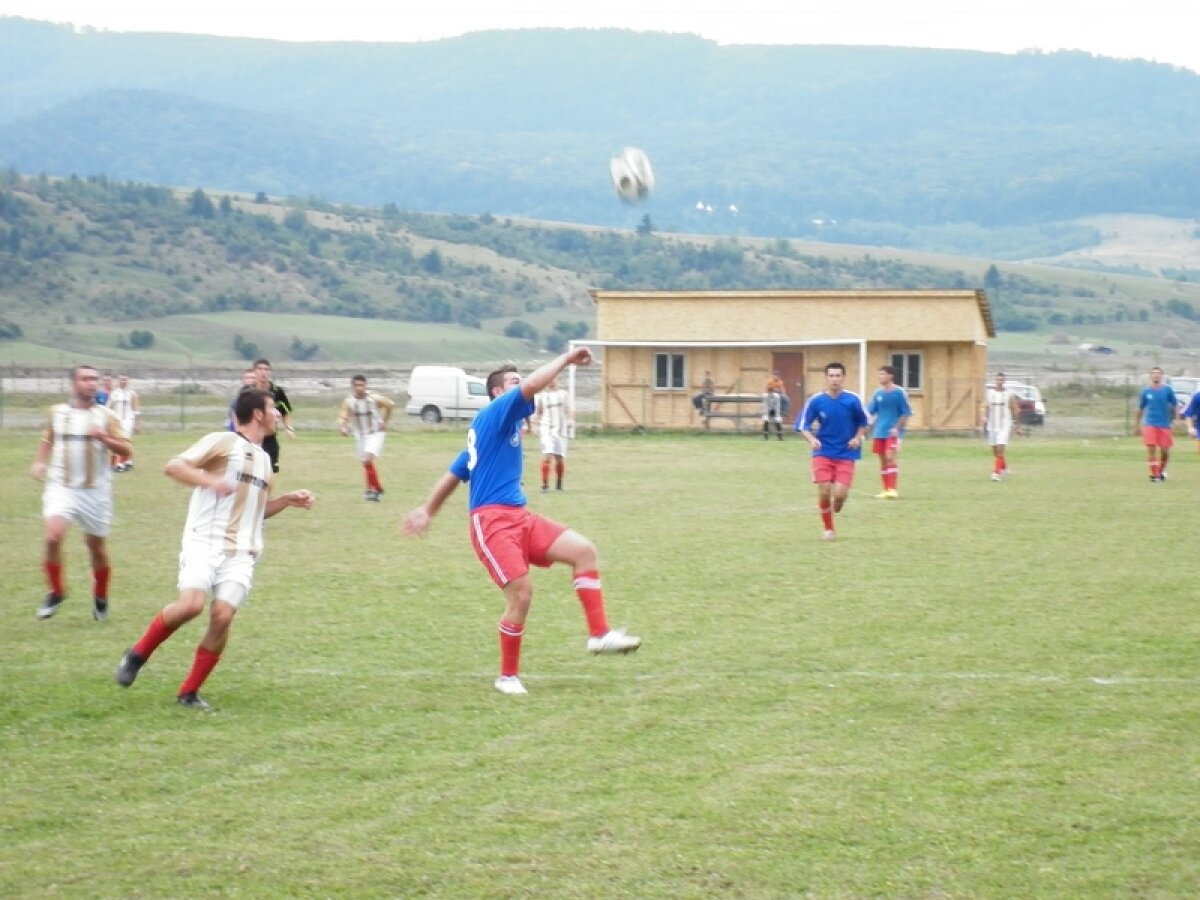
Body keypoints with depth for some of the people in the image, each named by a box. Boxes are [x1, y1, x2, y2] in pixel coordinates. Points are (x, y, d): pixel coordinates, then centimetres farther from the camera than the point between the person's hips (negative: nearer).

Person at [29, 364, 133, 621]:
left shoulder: (106, 416, 0)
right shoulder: (57, 412, 6)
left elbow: (127, 451, -6)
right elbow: (48, 439, 25)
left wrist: (104, 438, -23)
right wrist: (39, 462, 8)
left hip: (95, 491, 0)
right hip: (61, 487, 0)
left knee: (96, 546, 9)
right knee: (53, 537, -21)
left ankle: (101, 598, 31)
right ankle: (56, 592, -2)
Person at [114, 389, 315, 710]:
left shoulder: (264, 458, 22)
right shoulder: (222, 441, -2)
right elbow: (173, 466, -9)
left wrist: (288, 500, 16)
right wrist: (209, 480, -23)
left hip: (241, 552, 6)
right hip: (205, 541, -6)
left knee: (223, 616, -11)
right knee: (191, 604, -24)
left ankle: (189, 692, 0)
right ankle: (138, 654, 1)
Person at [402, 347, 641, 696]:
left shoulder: (493, 428, 24)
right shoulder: (494, 414, -3)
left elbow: (454, 474, 27)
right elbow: (531, 386, -21)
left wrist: (426, 511, 29)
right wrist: (567, 359, -13)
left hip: (519, 517, 9)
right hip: (492, 520, -9)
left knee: (583, 550, -6)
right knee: (521, 592, -16)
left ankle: (599, 634, -10)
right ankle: (508, 676, 2)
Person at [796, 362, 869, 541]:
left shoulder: (853, 399, -6)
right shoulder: (815, 401, -7)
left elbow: (863, 423, 9)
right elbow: (803, 426, -2)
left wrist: (858, 438, -8)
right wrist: (812, 440, -21)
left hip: (846, 454, 0)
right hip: (823, 453, 0)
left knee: (840, 494, -12)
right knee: (824, 492, -10)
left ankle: (836, 509, 26)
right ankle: (829, 529, 12)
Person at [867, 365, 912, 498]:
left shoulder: (899, 392, -7)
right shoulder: (878, 393, 8)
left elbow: (906, 413, -6)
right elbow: (872, 412, 16)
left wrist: (897, 428, -15)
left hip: (893, 432, -6)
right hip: (879, 432, 6)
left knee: (890, 458, -17)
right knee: (883, 461, 8)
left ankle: (893, 489, -16)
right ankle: (886, 490, 15)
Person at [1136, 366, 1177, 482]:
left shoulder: (1168, 390, 1)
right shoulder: (1146, 392, 4)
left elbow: (1175, 405, 6)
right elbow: (1141, 408, 14)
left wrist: (1174, 419, -3)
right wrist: (1137, 423, 18)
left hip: (1165, 425, 0)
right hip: (1150, 424, 0)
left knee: (1165, 450, 3)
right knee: (1151, 449, -11)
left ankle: (1162, 471, 29)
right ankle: (1154, 474, -5)